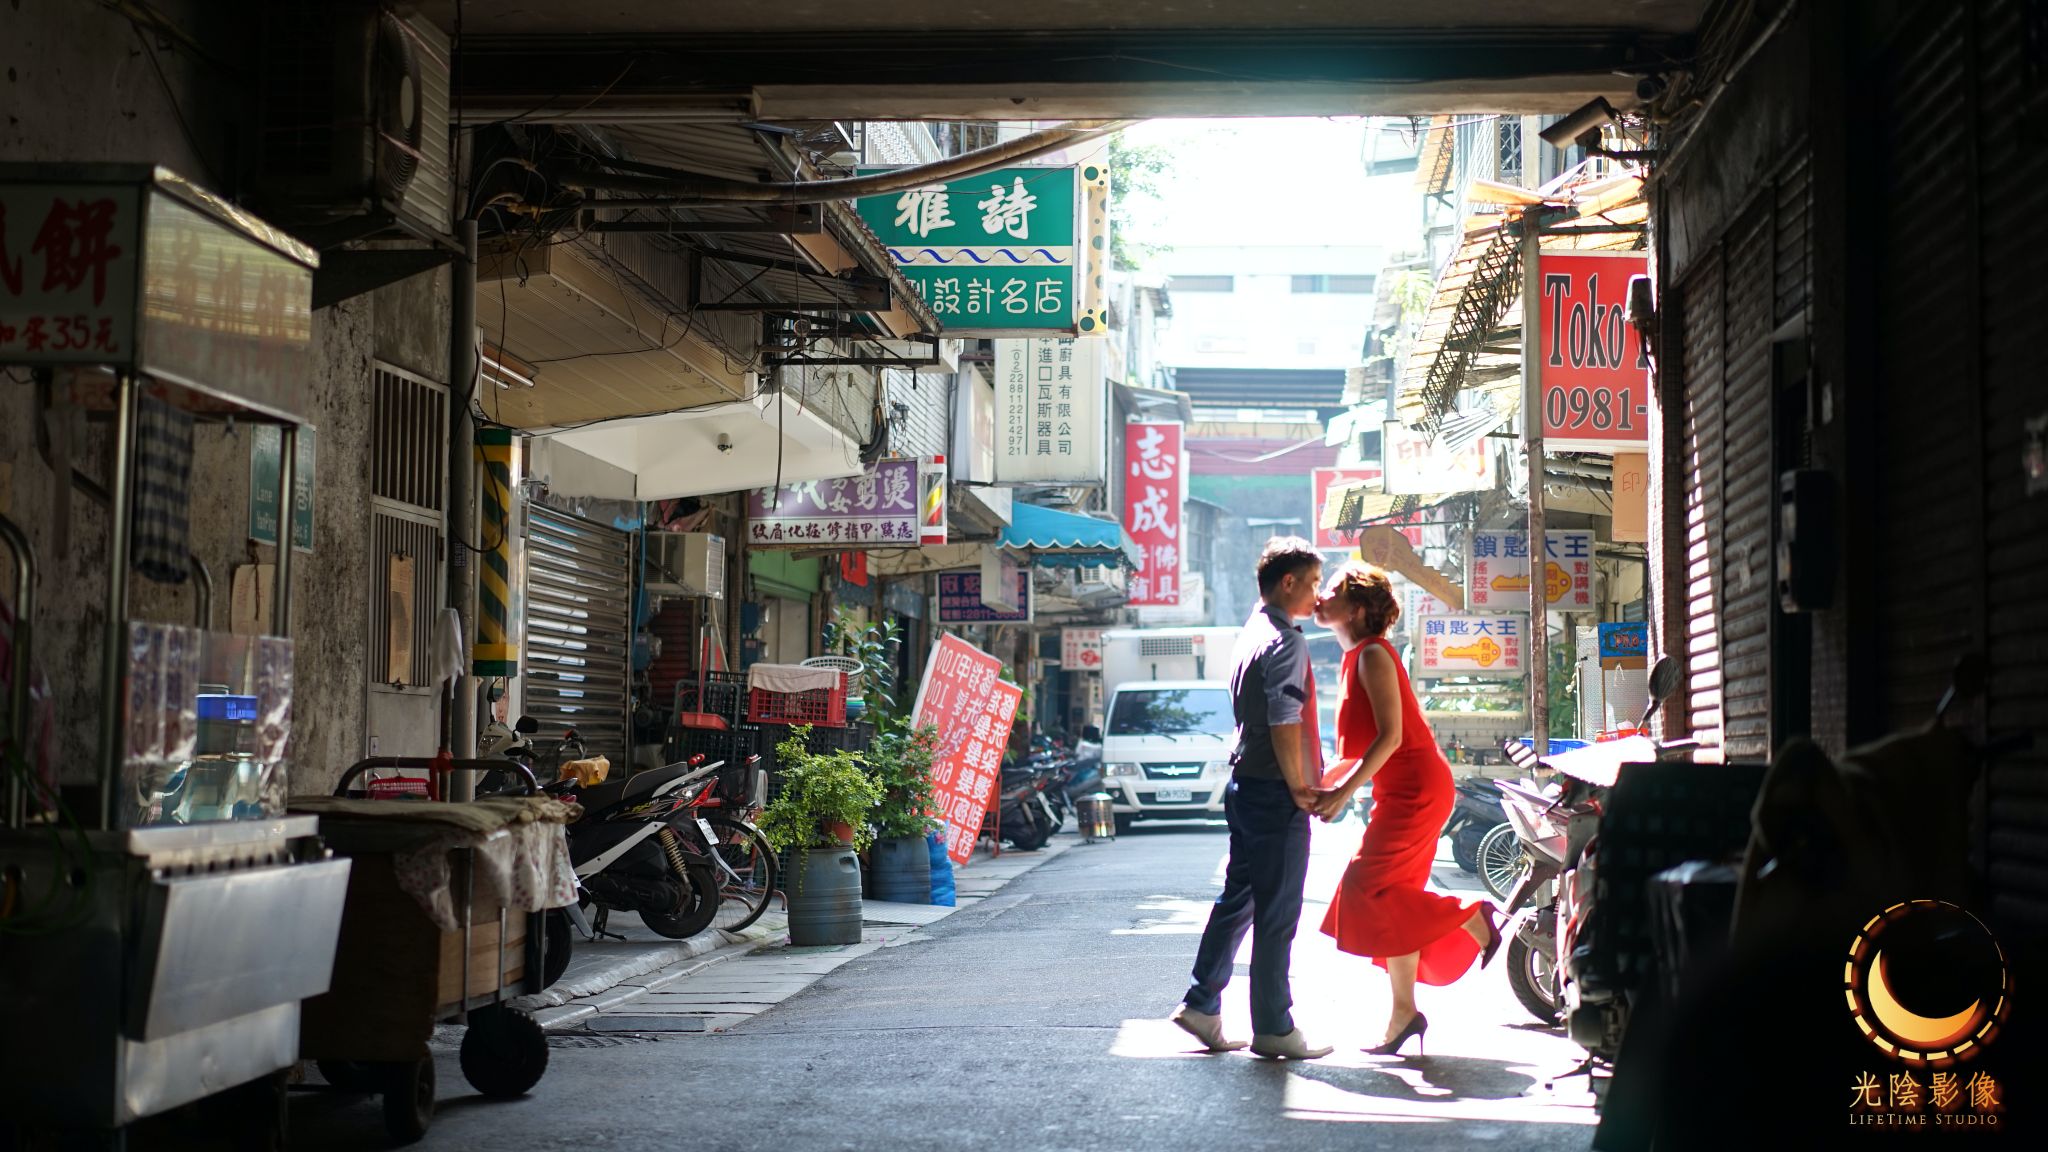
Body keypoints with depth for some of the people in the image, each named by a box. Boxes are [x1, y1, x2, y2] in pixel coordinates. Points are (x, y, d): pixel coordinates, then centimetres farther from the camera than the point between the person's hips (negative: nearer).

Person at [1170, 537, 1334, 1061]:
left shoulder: (1251, 634, 15)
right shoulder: (1285, 642, -16)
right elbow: (1284, 725, -24)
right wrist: (1299, 789, -15)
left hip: (1246, 784, 9)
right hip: (1275, 792, -9)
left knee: (1238, 899, 15)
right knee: (1277, 914, -3)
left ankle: (1201, 1005, 18)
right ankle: (1274, 1028, 3)